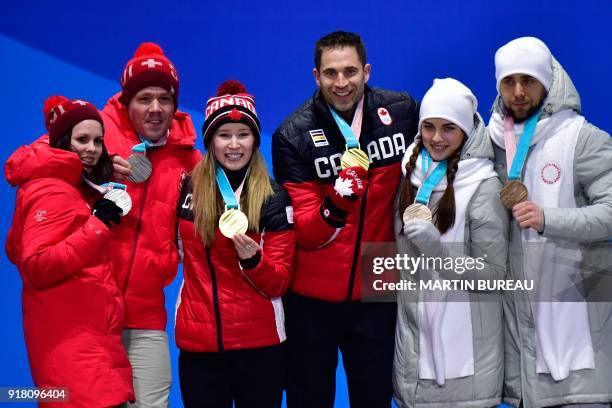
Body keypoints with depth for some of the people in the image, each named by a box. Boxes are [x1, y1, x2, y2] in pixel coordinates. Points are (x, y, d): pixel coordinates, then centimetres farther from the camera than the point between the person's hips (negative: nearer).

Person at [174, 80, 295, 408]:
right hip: (198, 342, 2)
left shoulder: (274, 198, -3)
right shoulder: (188, 189, 2)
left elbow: (278, 283, -4)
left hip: (259, 343, -1)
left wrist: (252, 259, -24)